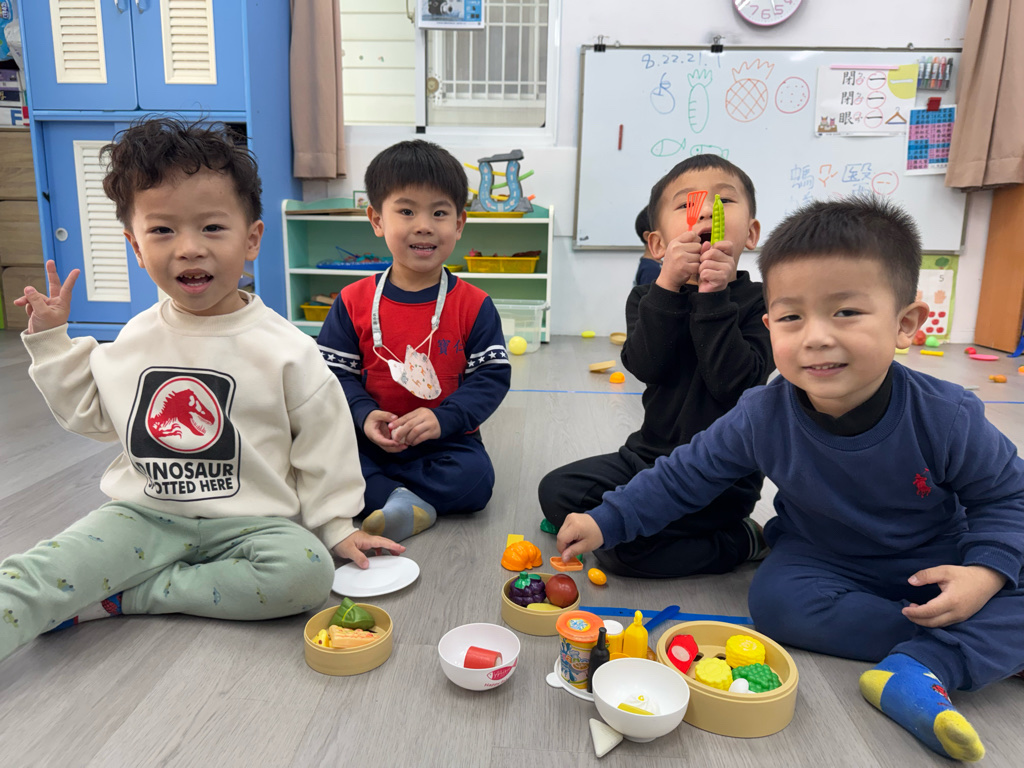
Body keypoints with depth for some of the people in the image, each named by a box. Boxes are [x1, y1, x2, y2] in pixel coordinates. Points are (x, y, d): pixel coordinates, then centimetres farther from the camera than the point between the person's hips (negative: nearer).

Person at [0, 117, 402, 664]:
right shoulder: (135, 340, 5)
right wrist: (51, 341, 14)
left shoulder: (284, 348, -8)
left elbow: (321, 442, -3)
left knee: (306, 569, -30)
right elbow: (92, 414, 20)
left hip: (248, 521, -2)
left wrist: (336, 528, -1)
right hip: (145, 516, 3)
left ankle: (123, 598, -18)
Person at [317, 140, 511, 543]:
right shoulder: (354, 301, 0)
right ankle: (411, 505, -20)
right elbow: (335, 371, 3)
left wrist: (443, 418, -20)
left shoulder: (473, 304, -3)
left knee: (475, 477, -28)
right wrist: (364, 415, -17)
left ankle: (379, 498, -16)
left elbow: (493, 375, -5)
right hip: (370, 438, 1)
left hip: (446, 440, -1)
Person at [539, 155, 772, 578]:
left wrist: (713, 297, -25)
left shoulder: (760, 302, -8)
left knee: (620, 546, -20)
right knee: (557, 492, -2)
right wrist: (668, 285, -25)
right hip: (650, 454, 5)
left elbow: (735, 383, -23)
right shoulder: (649, 297, 4)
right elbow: (646, 366, -16)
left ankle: (741, 540, -1)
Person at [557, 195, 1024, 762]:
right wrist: (607, 521, -18)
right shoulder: (762, 416, -21)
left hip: (938, 567, -1)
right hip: (821, 560, 2)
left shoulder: (947, 417, -24)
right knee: (774, 599, -27)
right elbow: (685, 475, -12)